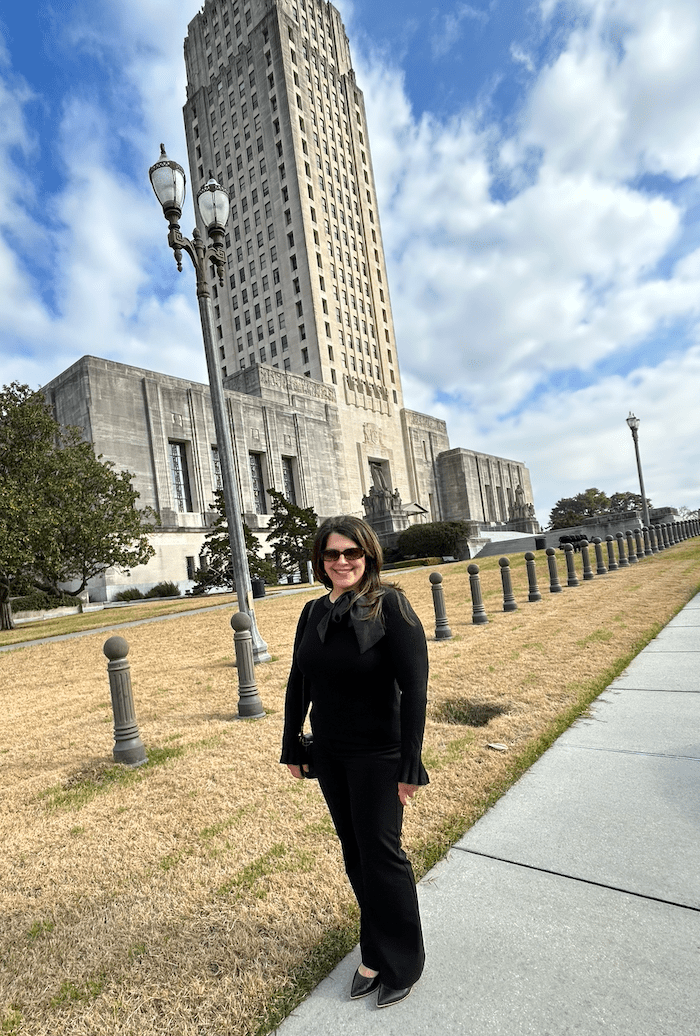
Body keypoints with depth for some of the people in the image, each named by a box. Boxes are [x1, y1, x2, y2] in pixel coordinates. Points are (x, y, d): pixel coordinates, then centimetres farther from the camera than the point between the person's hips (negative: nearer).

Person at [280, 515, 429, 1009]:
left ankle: (402, 964, 33)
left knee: (381, 851, 8)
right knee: (353, 849, 18)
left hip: (377, 755, -5)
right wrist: (292, 745, 13)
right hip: (329, 754, 6)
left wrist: (410, 766, -18)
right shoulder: (314, 612, 0)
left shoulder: (389, 606, -18)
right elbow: (298, 683, 9)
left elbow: (415, 688, -18)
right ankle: (375, 953, 39)